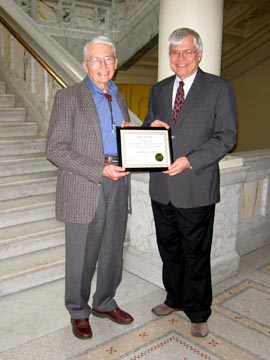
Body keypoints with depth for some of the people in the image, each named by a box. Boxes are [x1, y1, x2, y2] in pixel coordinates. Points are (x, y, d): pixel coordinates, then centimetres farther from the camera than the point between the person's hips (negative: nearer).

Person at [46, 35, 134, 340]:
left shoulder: (119, 99, 14)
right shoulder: (68, 97, -5)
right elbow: (55, 149, -13)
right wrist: (100, 170, -20)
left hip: (117, 189, 6)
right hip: (83, 192, -5)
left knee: (112, 254, 16)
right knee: (81, 258, 7)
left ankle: (104, 303, 38)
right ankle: (79, 312, 30)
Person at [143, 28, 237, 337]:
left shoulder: (219, 88, -4)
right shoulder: (158, 90, 12)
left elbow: (227, 136, -9)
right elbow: (147, 131, 19)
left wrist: (189, 160, -20)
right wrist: (151, 127, -6)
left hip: (196, 188, -5)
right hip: (162, 188, 5)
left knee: (196, 255, 9)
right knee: (169, 250, 19)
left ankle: (198, 313, 29)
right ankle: (175, 299, 41)